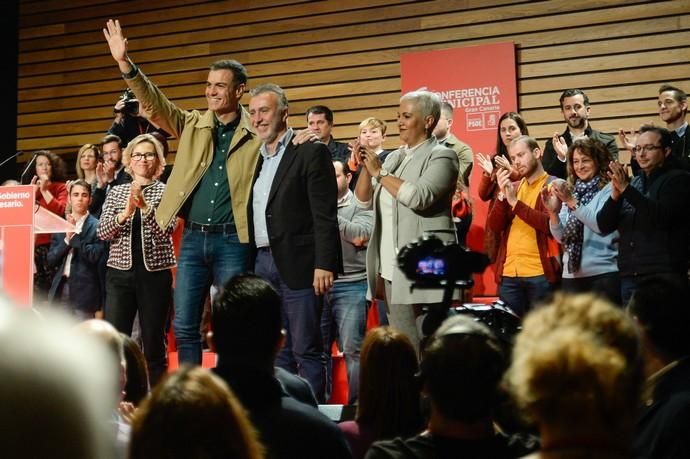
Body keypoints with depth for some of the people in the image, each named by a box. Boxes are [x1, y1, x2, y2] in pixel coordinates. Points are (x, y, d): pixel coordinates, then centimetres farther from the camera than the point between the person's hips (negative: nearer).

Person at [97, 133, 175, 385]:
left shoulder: (165, 191, 4)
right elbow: (102, 232, 1)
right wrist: (126, 213, -15)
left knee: (154, 342, 3)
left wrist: (144, 206, -22)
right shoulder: (117, 192, 11)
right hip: (120, 272, 2)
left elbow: (166, 231, -9)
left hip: (155, 273, -2)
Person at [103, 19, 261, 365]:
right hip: (193, 237, 4)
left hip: (233, 240, -4)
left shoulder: (256, 133, 0)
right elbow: (155, 104, -2)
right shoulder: (192, 125, 9)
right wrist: (125, 64, -13)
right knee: (184, 326, 6)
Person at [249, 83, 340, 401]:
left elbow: (324, 215, -11)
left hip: (298, 264, -7)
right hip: (262, 264, 7)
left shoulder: (311, 152, -4)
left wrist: (324, 264, -18)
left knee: (306, 349, -2)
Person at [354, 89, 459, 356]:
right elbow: (364, 201, 16)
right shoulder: (394, 157, 18)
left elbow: (419, 196, -20)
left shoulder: (441, 157, -4)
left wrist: (379, 172, -12)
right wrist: (366, 167, 0)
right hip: (393, 267, 7)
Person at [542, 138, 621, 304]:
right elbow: (561, 237, 9)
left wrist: (572, 202, -21)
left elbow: (601, 224, -17)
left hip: (603, 273, -5)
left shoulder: (608, 189, -2)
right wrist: (552, 211, -7)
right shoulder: (570, 191, 13)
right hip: (572, 275, 5)